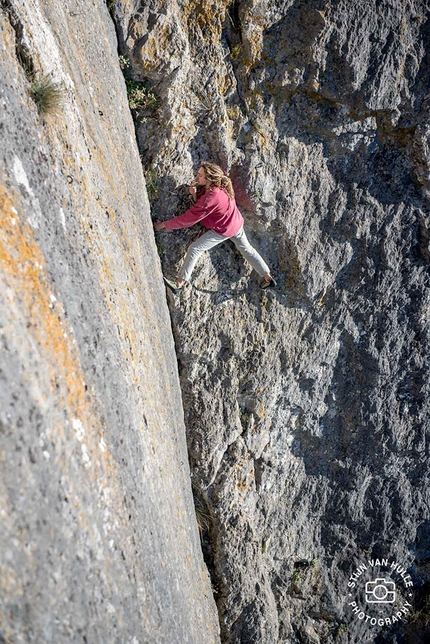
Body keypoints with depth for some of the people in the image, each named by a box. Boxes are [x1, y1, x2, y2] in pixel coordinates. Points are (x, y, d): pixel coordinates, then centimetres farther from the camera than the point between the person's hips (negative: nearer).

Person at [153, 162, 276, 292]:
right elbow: (200, 204, 3)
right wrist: (195, 194, -20)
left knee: (194, 249, -5)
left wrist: (164, 225, -23)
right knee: (246, 248, 26)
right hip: (237, 224, 9)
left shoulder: (211, 198, -34)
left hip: (223, 231, -9)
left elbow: (189, 218, -29)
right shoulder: (219, 186, -10)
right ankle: (267, 278, 37)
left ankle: (180, 283, 0)